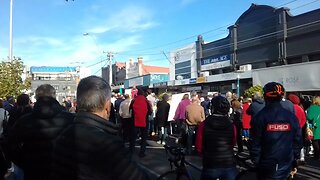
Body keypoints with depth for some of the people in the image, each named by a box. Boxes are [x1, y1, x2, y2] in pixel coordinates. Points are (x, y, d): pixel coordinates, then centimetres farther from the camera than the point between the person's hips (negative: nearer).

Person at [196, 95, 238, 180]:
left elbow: (198, 148, -6)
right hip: (229, 166, 1)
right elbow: (233, 144, 9)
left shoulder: (204, 124, -12)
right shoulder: (231, 125, -7)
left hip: (210, 166, -1)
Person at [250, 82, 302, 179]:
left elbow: (255, 143, -12)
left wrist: (255, 160, 0)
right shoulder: (291, 116, -4)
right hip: (285, 166, 3)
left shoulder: (260, 117, -14)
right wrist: (295, 160, 13)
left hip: (266, 166, -3)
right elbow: (298, 141, 1)